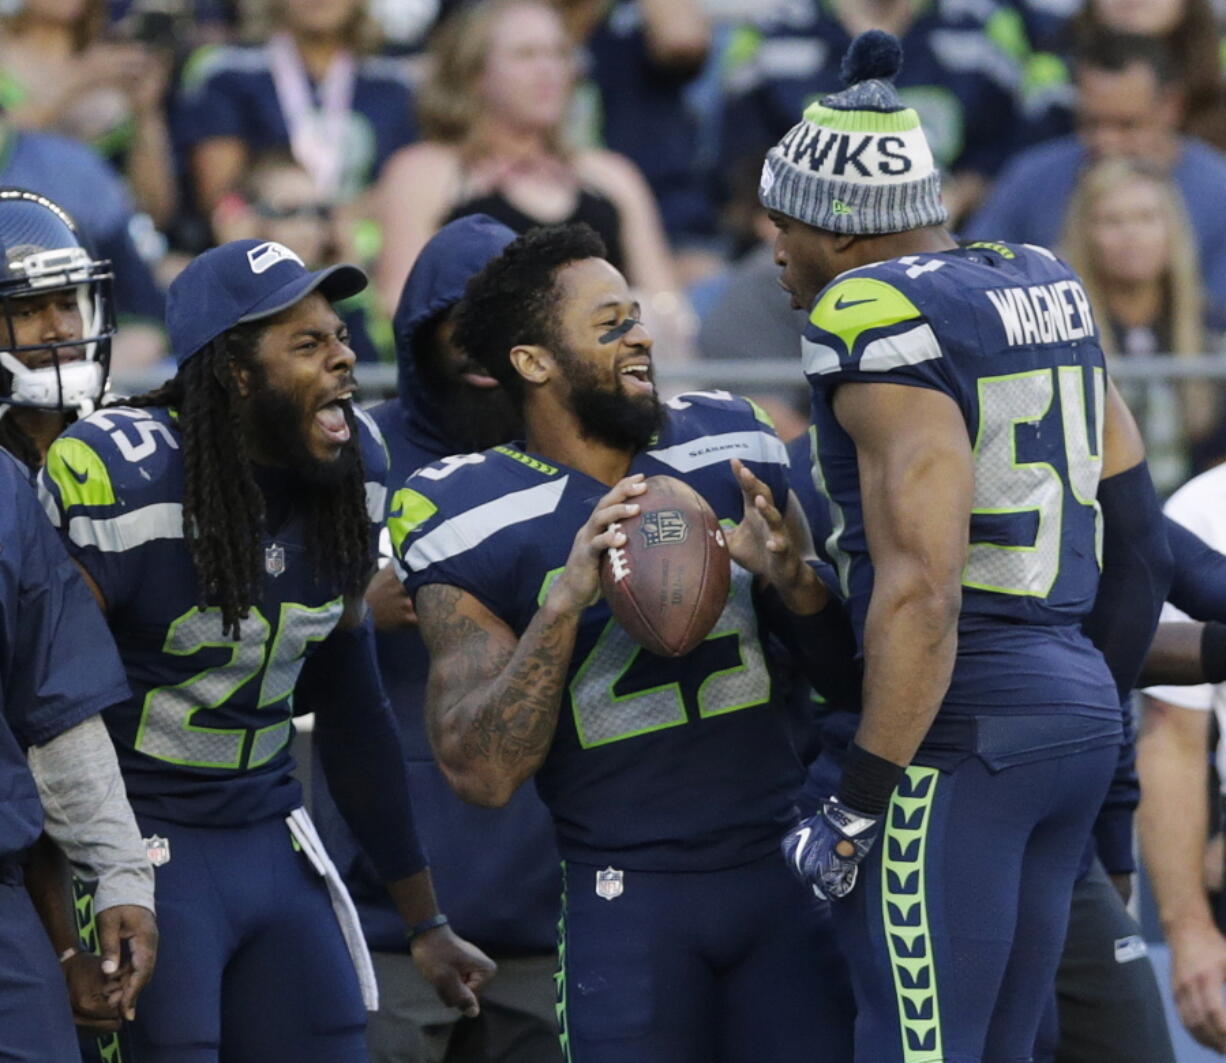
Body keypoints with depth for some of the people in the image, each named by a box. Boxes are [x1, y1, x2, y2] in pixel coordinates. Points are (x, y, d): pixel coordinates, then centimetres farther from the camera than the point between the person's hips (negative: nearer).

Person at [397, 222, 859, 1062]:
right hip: (629, 891, -3)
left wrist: (793, 581, -12)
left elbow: (846, 669, 10)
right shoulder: (476, 524, -5)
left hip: (783, 867, 3)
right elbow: (481, 772, -13)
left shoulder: (729, 445, 5)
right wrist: (564, 603, -24)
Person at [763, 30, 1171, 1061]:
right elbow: (1139, 541, 17)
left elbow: (922, 593, -20)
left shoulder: (886, 330, -13)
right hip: (1075, 713, 9)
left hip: (954, 739, -9)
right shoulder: (1040, 293, 13)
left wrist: (857, 807, -16)